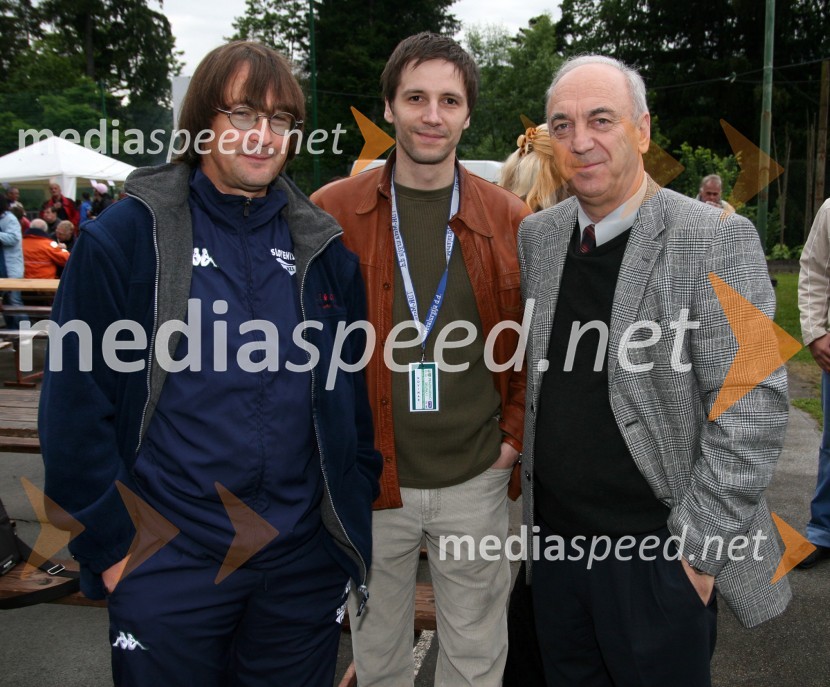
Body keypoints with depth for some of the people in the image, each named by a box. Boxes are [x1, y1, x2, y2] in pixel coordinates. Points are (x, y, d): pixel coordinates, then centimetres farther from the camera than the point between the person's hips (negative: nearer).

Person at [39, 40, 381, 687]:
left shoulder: (324, 246, 3)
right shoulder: (124, 237, -6)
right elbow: (75, 403, -6)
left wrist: (354, 508, 6)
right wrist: (109, 543, -7)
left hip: (305, 560, 3)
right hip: (168, 562, -2)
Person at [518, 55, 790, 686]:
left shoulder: (716, 241, -13)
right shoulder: (537, 237, 4)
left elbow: (753, 407, -15)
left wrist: (698, 544, -15)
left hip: (657, 551, -5)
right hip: (554, 536, 5)